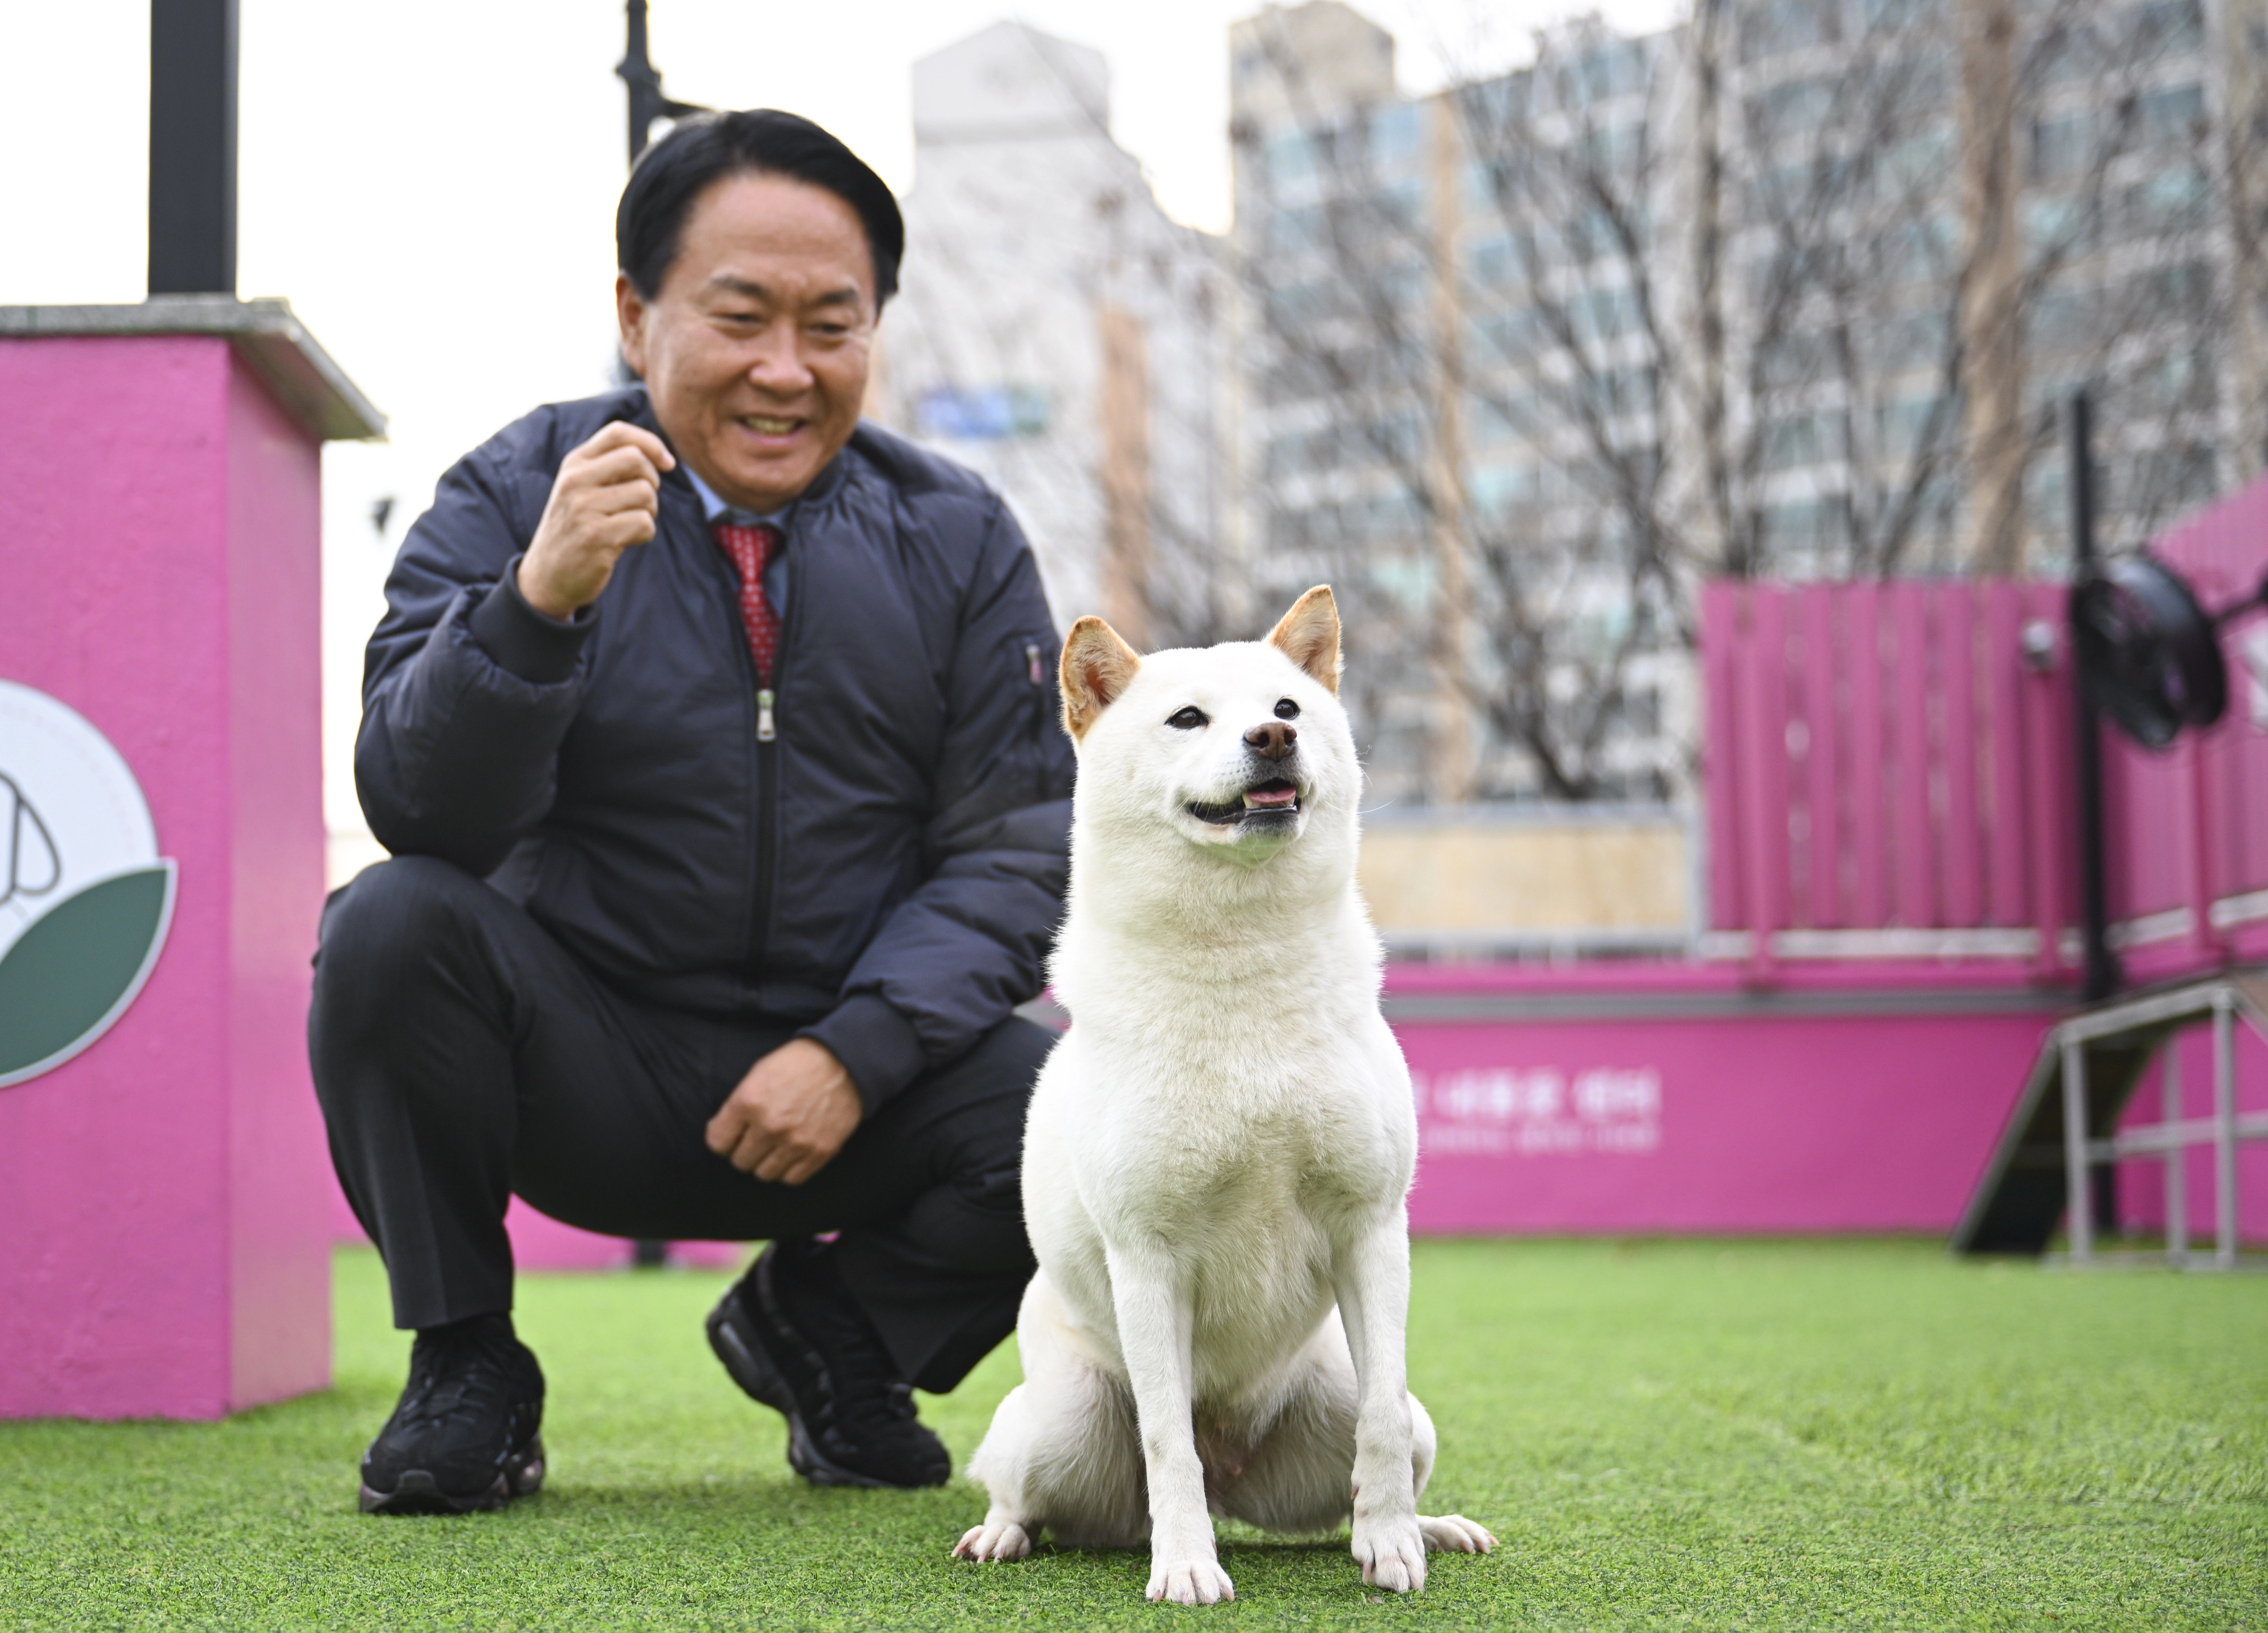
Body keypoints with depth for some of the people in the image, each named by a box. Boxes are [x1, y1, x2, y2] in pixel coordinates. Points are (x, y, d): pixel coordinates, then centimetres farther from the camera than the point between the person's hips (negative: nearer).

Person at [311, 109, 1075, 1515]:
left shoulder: (956, 540, 2)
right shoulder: (516, 498, -4)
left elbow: (1013, 849, 0)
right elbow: (420, 807, -17)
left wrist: (856, 1052, -16)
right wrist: (538, 598, -35)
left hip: (851, 1076, 2)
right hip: (585, 1073, -1)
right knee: (395, 924, -29)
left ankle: (827, 1324, 10)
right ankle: (466, 1371, -5)